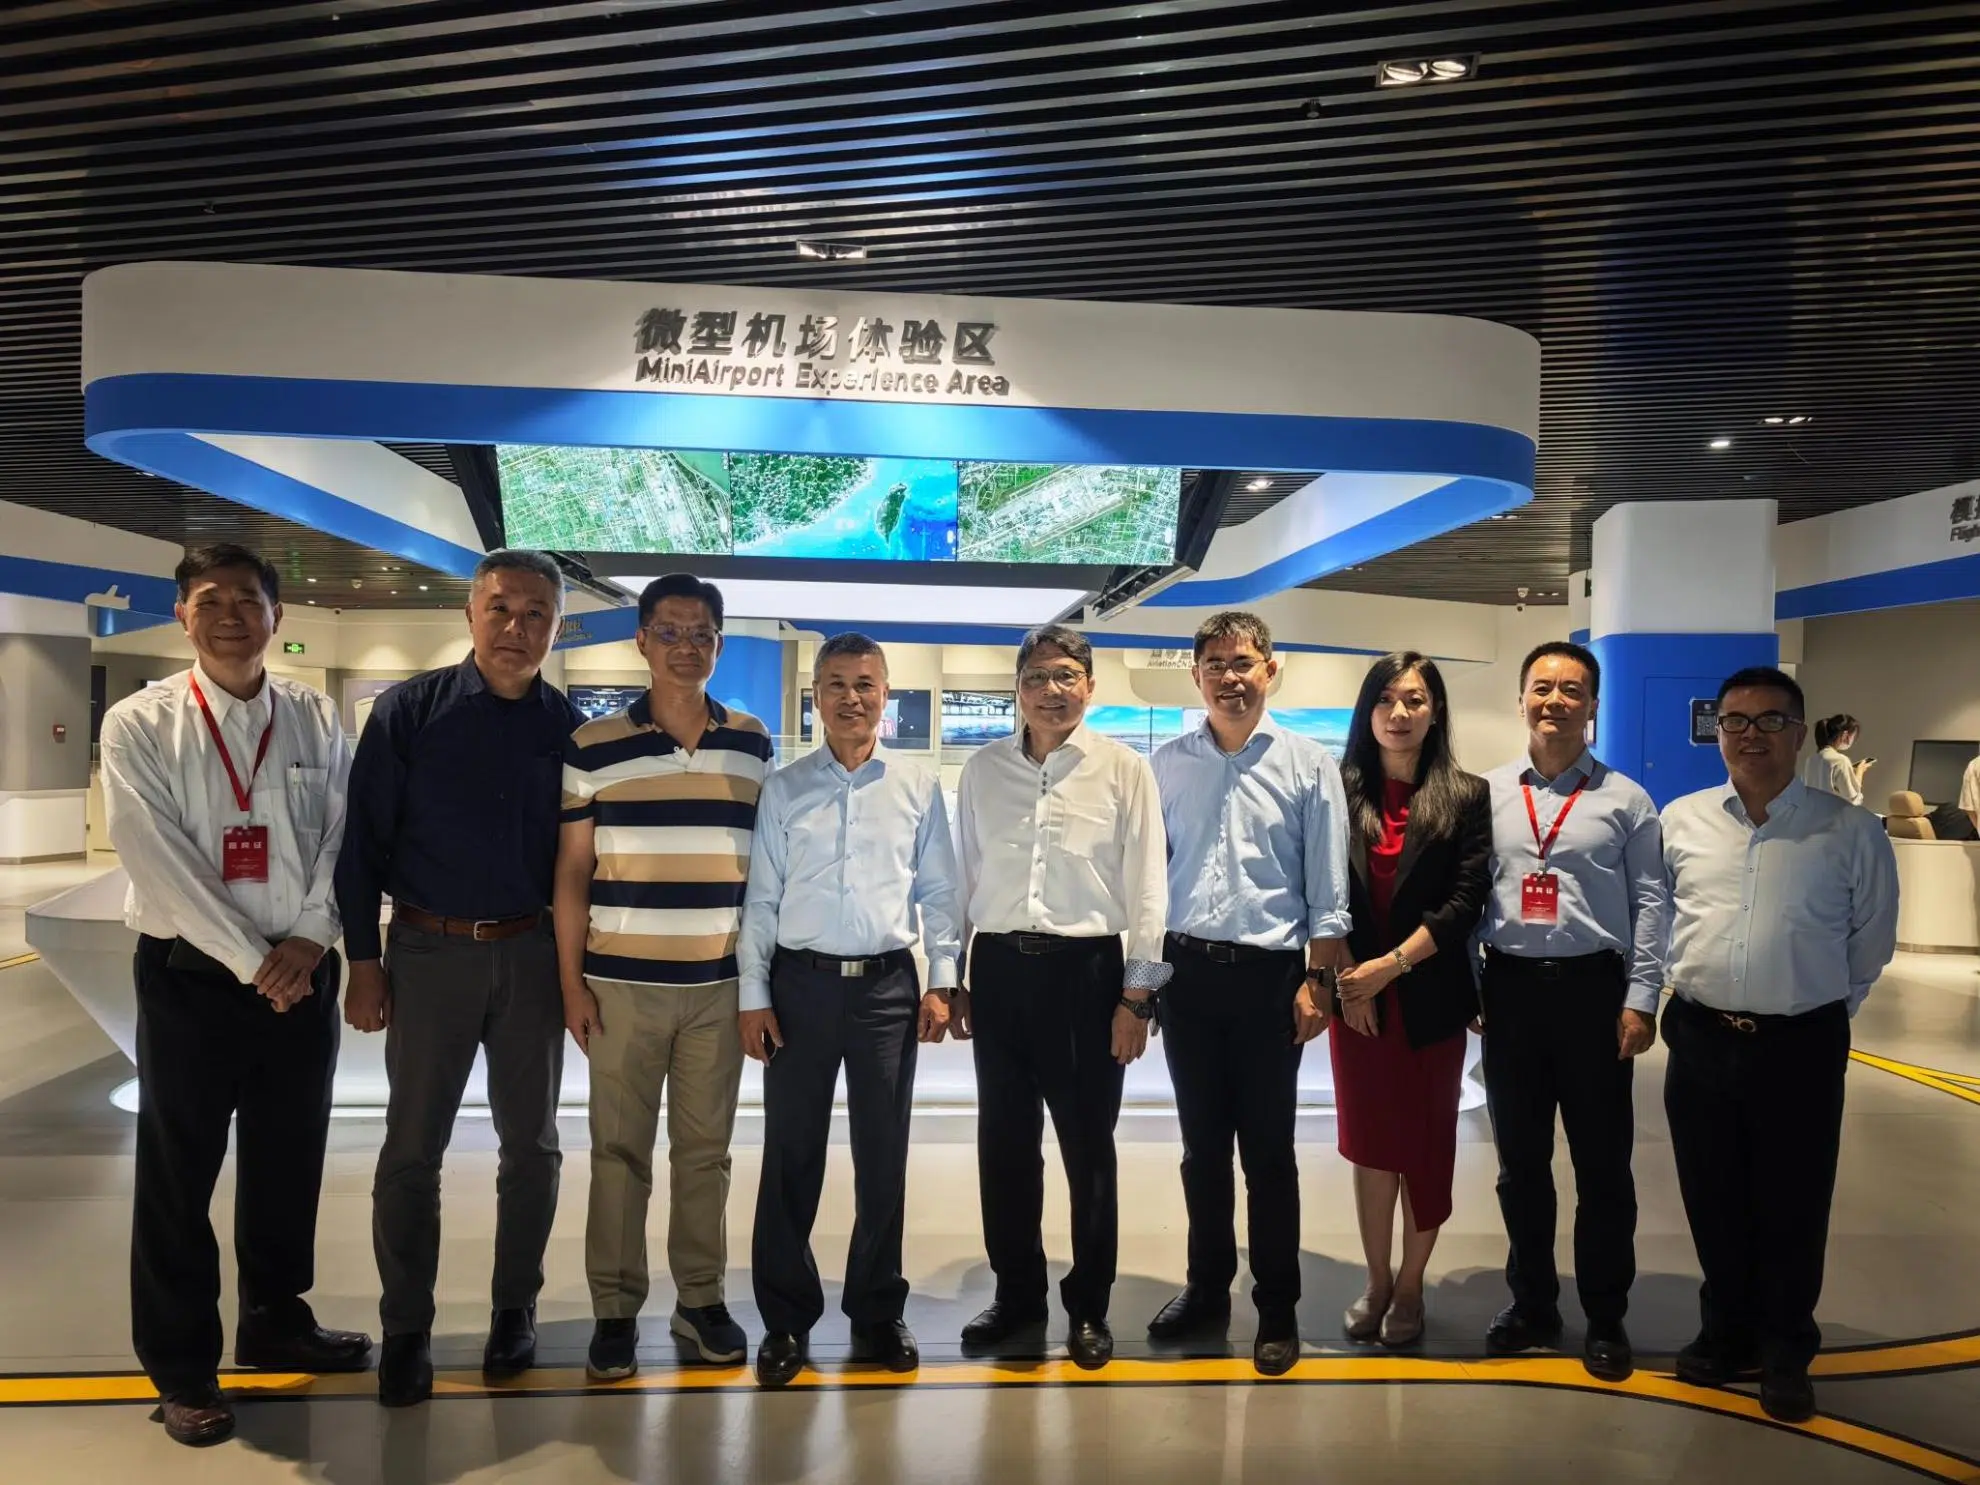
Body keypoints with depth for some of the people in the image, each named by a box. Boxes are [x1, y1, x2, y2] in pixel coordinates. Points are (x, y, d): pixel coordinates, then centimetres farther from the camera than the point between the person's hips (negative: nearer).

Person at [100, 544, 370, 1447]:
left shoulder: (315, 721, 4)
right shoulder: (138, 725, -5)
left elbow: (342, 837, 1)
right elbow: (159, 861, -13)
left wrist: (307, 941, -12)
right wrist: (251, 961, -15)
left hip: (301, 974, 3)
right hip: (191, 973, -3)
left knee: (289, 1161, 14)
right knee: (178, 1174, 7)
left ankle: (275, 1321, 35)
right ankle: (181, 1366, 23)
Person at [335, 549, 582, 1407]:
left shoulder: (569, 729, 0)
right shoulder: (410, 711, -5)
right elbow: (365, 840, -3)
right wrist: (364, 961, -5)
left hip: (531, 953, 2)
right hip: (429, 950, -2)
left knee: (530, 1141, 12)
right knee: (412, 1148, 6)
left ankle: (515, 1307, 28)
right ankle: (407, 1327, 20)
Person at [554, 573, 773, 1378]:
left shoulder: (753, 743, 5)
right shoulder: (592, 746, -2)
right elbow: (572, 872, 1)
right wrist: (571, 981, -3)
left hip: (721, 984, 2)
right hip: (623, 983, -1)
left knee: (706, 1148, 10)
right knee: (619, 1151, 6)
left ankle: (701, 1299, 23)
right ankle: (615, 1309, 18)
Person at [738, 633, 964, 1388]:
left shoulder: (919, 786, 4)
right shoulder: (784, 789, 3)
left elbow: (938, 892, 5)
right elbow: (761, 898, 2)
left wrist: (942, 982, -1)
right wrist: (753, 995, -2)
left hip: (889, 985, 0)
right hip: (801, 983, 0)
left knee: (884, 1156, 8)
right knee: (791, 1157, 6)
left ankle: (877, 1313, 24)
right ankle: (786, 1318, 20)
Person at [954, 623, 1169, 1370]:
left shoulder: (1124, 769, -2)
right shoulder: (983, 769, 7)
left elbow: (1144, 888, -3)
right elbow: (963, 878, 10)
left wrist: (1136, 995, -6)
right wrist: (952, 980, 9)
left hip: (1085, 970, -3)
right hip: (999, 968, 3)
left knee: (1088, 1147, 7)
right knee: (1004, 1143, 12)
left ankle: (1088, 1305, 25)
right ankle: (1016, 1293, 30)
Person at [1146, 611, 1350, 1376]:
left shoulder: (1308, 763, -1)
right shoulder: (1167, 764, 5)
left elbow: (1328, 888, -1)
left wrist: (1317, 979, -6)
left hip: (1268, 973, -2)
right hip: (1187, 970, 3)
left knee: (1268, 1148, 6)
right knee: (1202, 1142, 14)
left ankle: (1278, 1308, 21)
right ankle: (1206, 1287, 29)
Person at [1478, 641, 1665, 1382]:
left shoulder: (1625, 799, 1)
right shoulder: (1488, 794, 5)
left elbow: (1649, 903, -1)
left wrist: (1641, 1000, -7)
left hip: (1593, 989, -2)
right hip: (1510, 987, 2)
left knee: (1602, 1162, 8)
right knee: (1520, 1160, 13)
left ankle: (1605, 1317, 25)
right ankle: (1531, 1302, 30)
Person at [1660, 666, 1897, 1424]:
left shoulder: (1851, 832, -5)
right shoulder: (1680, 820, 2)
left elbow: (1872, 941, 6)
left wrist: (1824, 1006, 10)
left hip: (1801, 1046, -2)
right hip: (1701, 1040, 2)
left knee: (1791, 1209, 10)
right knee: (1712, 1203, 14)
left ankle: (1785, 1351, 29)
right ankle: (1725, 1331, 34)